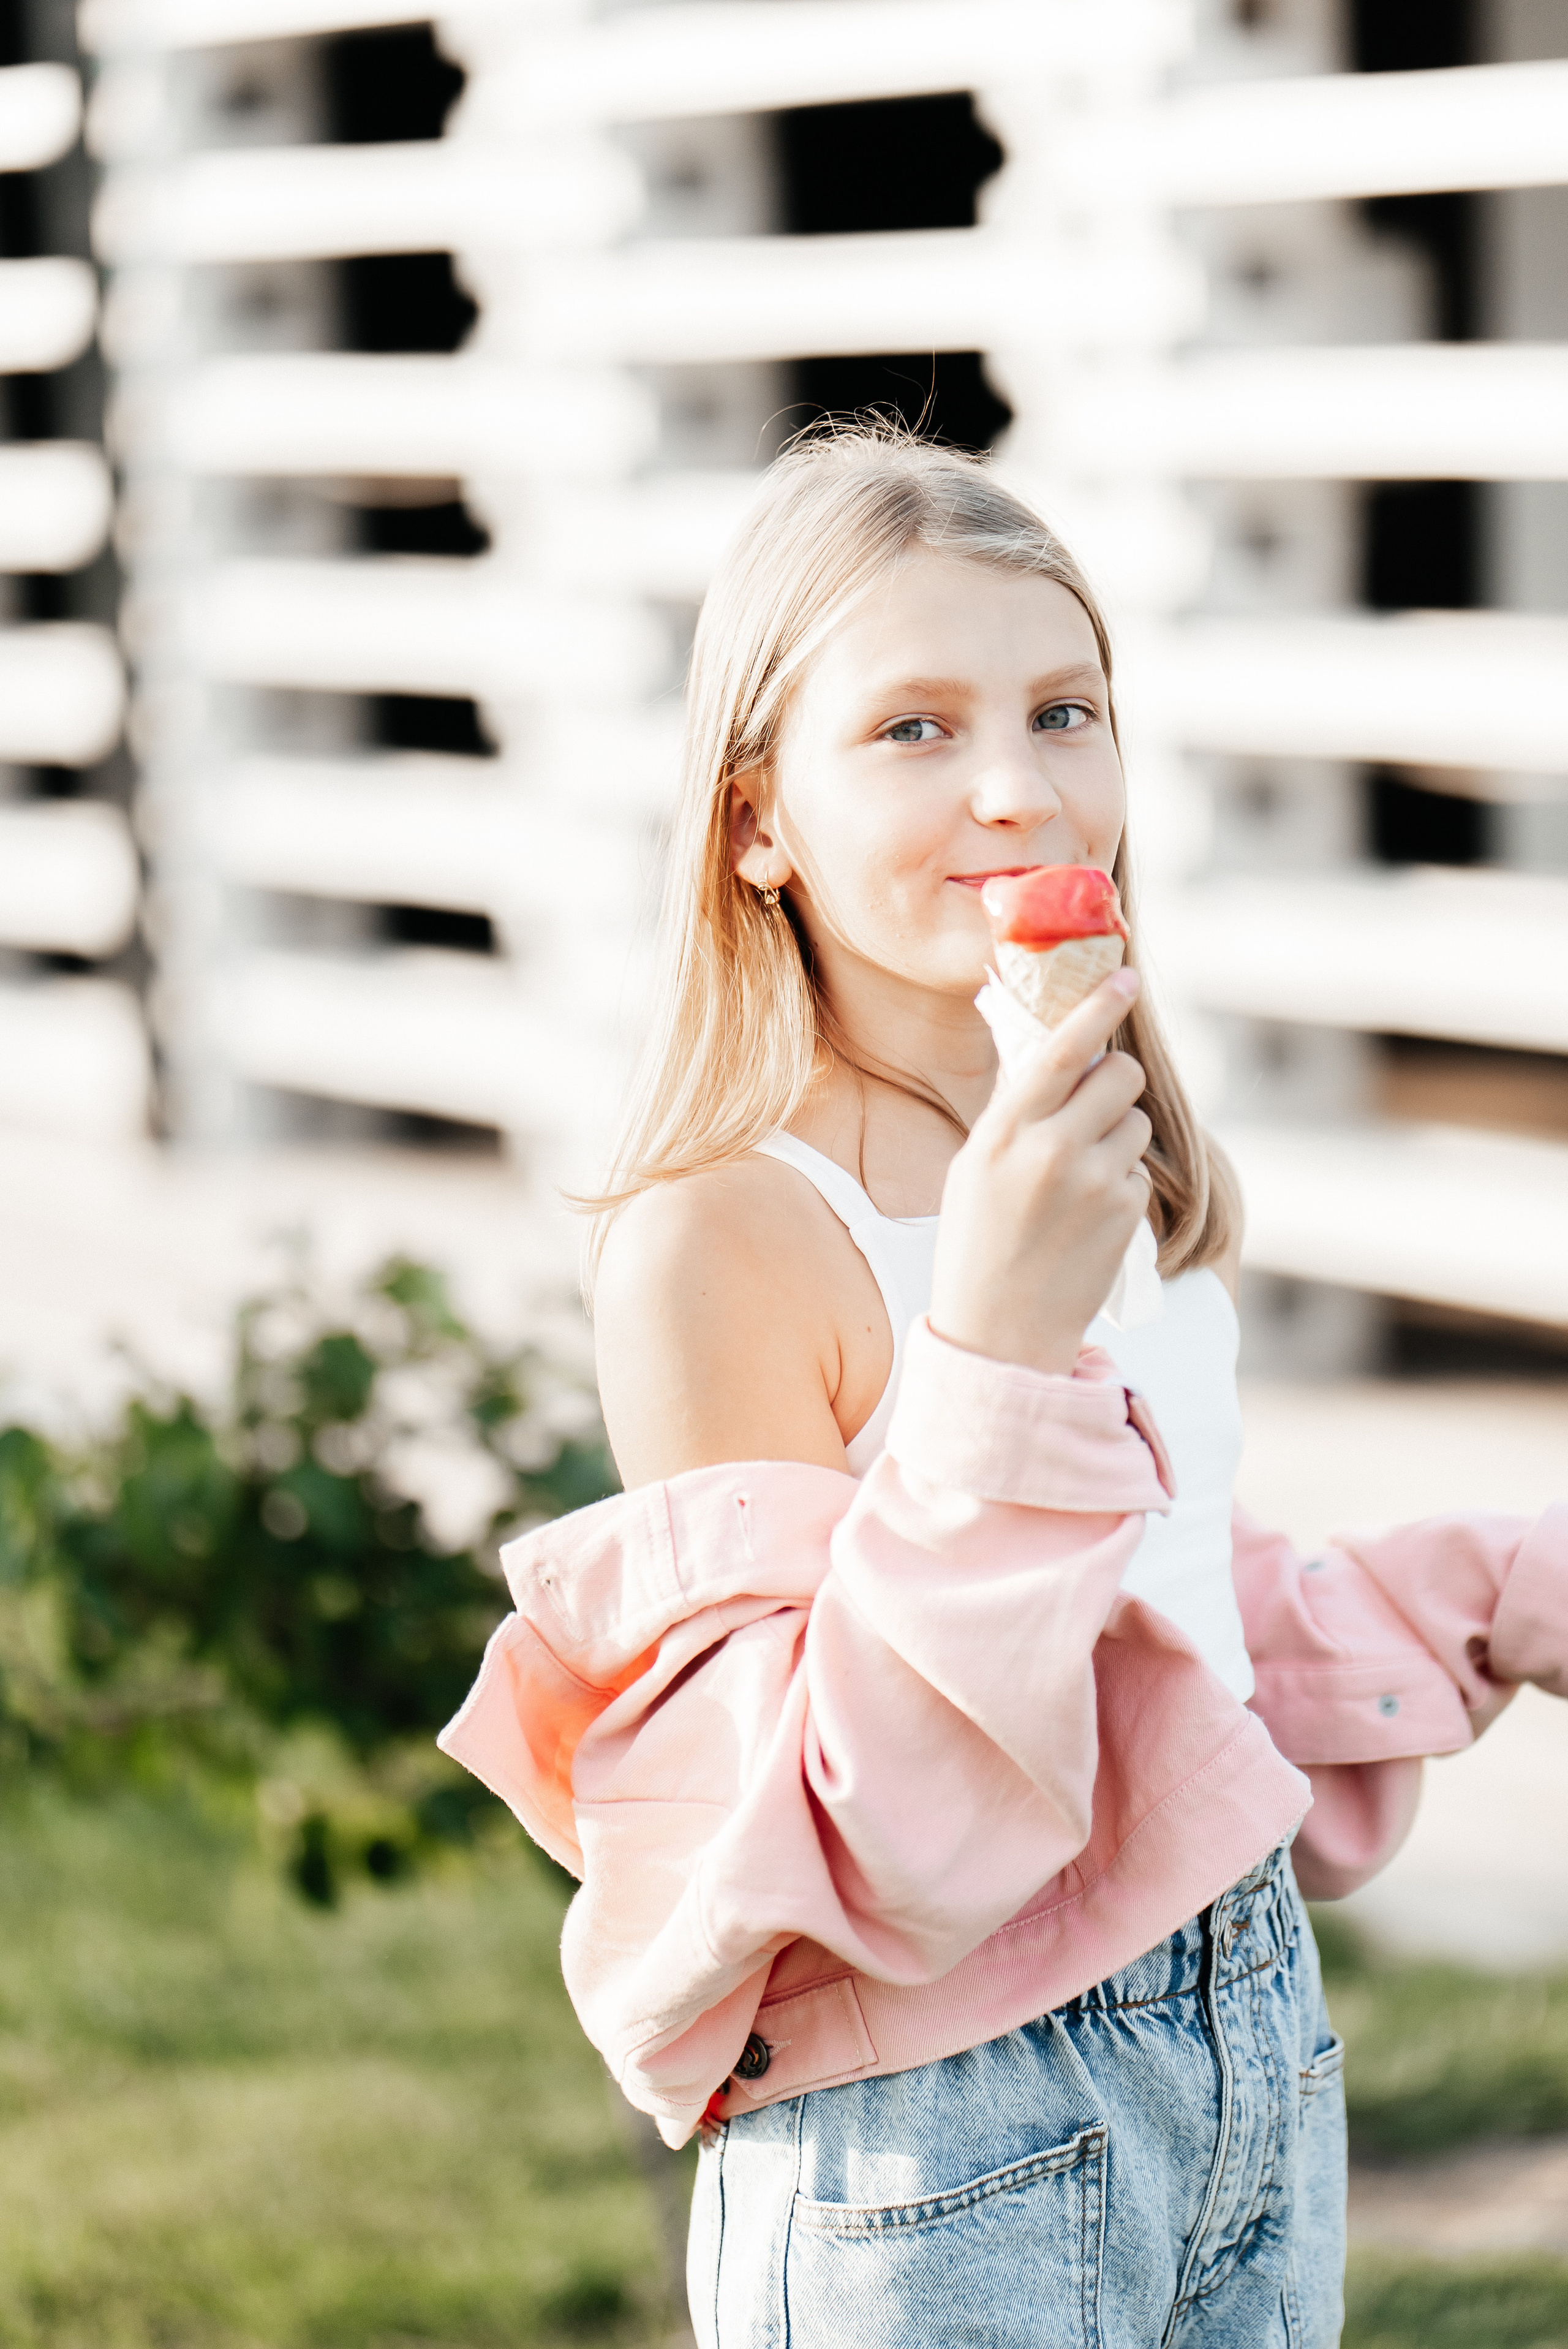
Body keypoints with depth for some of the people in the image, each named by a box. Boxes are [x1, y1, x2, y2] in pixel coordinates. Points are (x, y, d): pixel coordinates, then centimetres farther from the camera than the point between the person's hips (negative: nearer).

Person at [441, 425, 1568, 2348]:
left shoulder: (1153, 1184, 4)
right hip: (939, 2152, -6)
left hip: (1262, 2045, 7)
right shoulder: (719, 1241, -18)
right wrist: (994, 1345, -27)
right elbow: (870, 1874, -22)